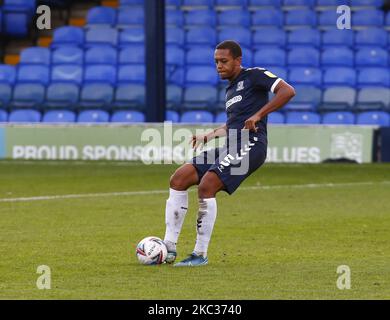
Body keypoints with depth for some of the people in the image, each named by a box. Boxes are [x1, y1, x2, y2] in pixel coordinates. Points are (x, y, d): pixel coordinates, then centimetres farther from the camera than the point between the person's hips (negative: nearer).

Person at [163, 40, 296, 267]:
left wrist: (258, 115, -17)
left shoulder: (254, 76, 0)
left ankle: (201, 254, -17)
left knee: (206, 186, -25)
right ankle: (169, 248, -3)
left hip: (250, 144, -9)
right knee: (178, 179, -2)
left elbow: (288, 91, -12)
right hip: (230, 147, 9)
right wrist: (207, 137, 26)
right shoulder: (230, 90, 25)